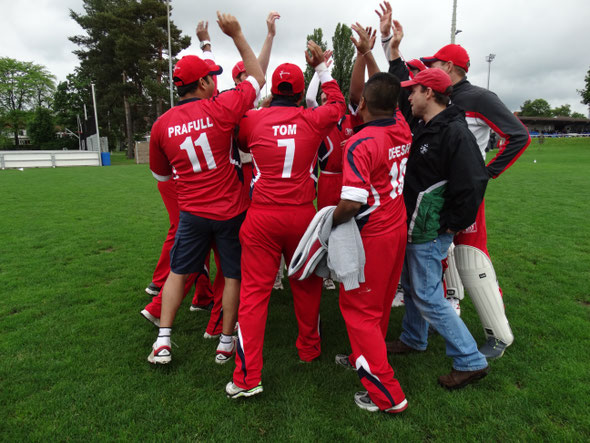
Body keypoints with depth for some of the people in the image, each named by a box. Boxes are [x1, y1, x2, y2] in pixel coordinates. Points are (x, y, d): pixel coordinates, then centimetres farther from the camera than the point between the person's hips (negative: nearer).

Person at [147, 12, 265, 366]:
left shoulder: (162, 124, -1)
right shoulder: (221, 108, -10)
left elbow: (161, 174, 12)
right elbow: (258, 78, 6)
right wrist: (237, 36, 10)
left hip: (192, 212, 3)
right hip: (230, 211, -2)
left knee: (178, 272, 18)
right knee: (234, 275, 12)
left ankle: (163, 341, 22)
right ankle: (227, 343, 23)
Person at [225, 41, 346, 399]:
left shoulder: (252, 120, 1)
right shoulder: (313, 120, 1)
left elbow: (241, 143, 23)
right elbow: (338, 104, 22)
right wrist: (322, 67, 29)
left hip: (262, 216, -1)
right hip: (302, 215, 1)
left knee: (254, 291, 4)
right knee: (306, 284, 19)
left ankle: (247, 378, 6)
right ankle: (309, 348, 38)